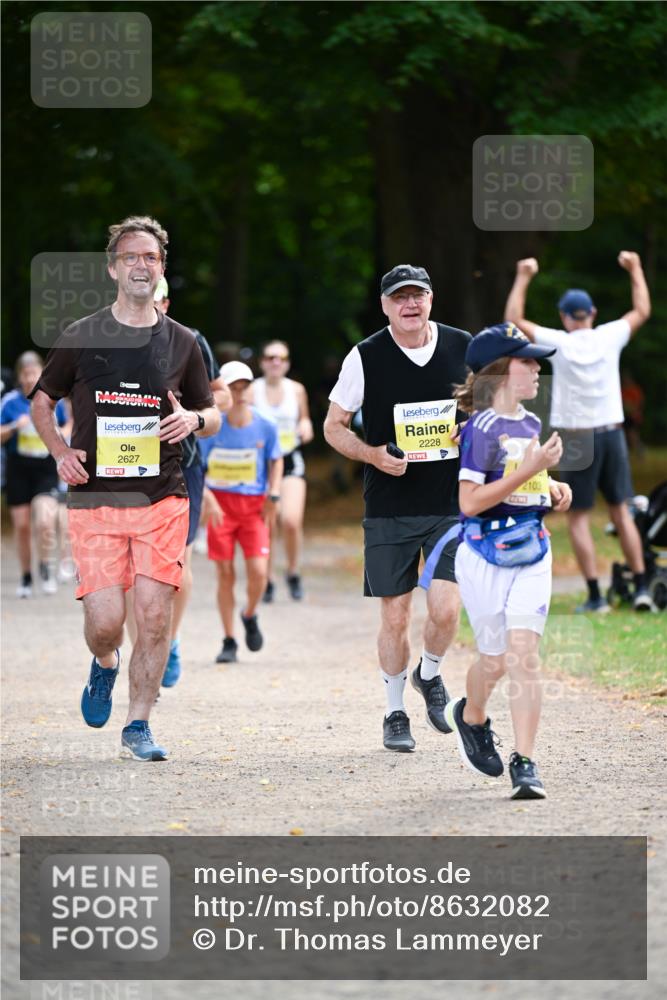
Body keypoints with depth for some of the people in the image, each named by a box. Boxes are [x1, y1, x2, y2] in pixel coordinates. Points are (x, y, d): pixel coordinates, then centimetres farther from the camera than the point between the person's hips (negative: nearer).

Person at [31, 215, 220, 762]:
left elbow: (213, 416, 17)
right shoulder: (81, 337, 4)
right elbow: (42, 402, 16)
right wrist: (61, 452, -1)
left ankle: (138, 726, 8)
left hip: (163, 500, 1)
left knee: (154, 617, -6)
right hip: (96, 498, -1)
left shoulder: (181, 342, 8)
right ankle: (105, 666, 28)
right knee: (104, 622, -8)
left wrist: (193, 419, -7)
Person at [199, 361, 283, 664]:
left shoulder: (265, 427, -3)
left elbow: (276, 461, 13)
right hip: (221, 505, -1)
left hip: (254, 506, 1)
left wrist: (273, 497, 1)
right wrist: (208, 499, -17)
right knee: (225, 573, -1)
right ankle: (228, 641, 10)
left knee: (258, 571, -12)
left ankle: (250, 616, 21)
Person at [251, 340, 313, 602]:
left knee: (291, 521, -16)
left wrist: (306, 426, -5)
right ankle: (266, 581, 15)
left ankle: (293, 573, 6)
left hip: (291, 461, 1)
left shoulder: (296, 390, 5)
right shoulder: (253, 390, -2)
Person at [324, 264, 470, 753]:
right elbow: (334, 426, 3)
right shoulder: (366, 357, -4)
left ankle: (429, 675, 21)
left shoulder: (463, 347, 1)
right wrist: (373, 455, -14)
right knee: (395, 615, 2)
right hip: (389, 507, -1)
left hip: (451, 504, 1)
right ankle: (395, 713, 19)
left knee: (445, 608, -10)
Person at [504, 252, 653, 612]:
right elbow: (642, 311, 17)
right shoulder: (610, 337, -1)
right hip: (611, 433, 3)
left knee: (578, 517, 3)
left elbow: (514, 321, 2)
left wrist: (523, 278, 9)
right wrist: (635, 270, 27)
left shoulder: (558, 343, -7)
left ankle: (595, 596, -2)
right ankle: (641, 587, 6)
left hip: (576, 439, -3)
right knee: (621, 511, 12)